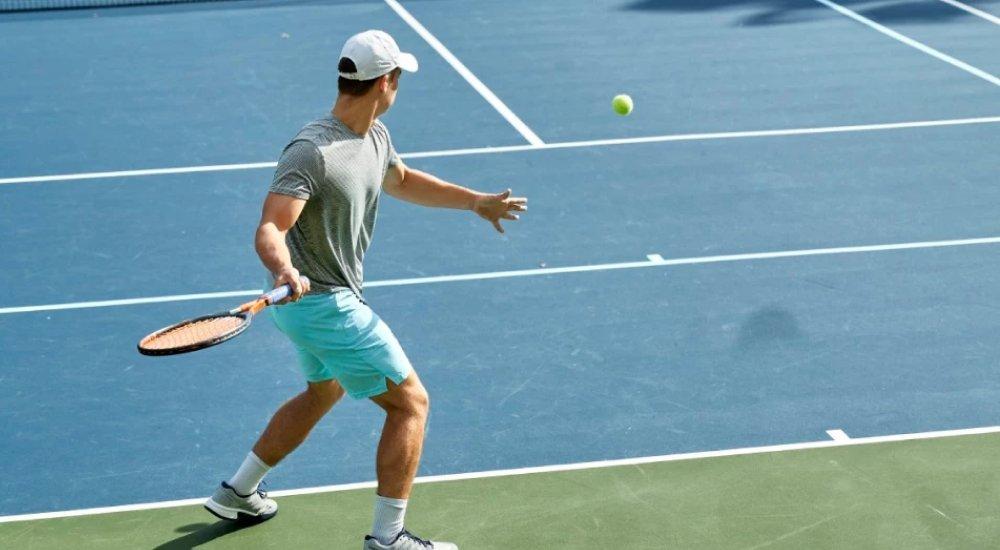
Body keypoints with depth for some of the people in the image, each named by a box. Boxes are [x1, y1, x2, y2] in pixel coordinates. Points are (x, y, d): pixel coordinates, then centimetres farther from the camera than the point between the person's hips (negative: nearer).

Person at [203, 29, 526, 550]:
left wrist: (475, 201, 23)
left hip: (321, 301, 11)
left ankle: (237, 492, 40)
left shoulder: (375, 136, 2)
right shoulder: (312, 151, -27)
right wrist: (286, 272, -53)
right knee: (410, 402, -3)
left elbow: (402, 180, 24)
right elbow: (270, 229, -33)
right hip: (325, 305, -11)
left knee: (324, 393, 31)